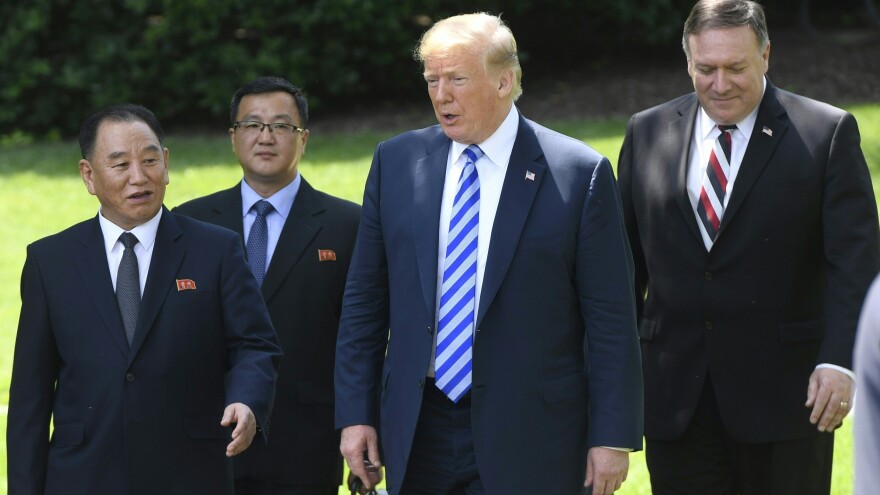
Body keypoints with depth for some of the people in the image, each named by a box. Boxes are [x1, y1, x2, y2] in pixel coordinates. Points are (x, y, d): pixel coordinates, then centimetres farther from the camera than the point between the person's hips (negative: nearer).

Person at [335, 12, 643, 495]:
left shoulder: (580, 174, -5)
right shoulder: (395, 162, 6)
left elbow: (611, 320, -5)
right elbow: (364, 301, 9)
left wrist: (613, 436, -8)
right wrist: (355, 414, 4)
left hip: (530, 440, -3)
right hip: (419, 433, 3)